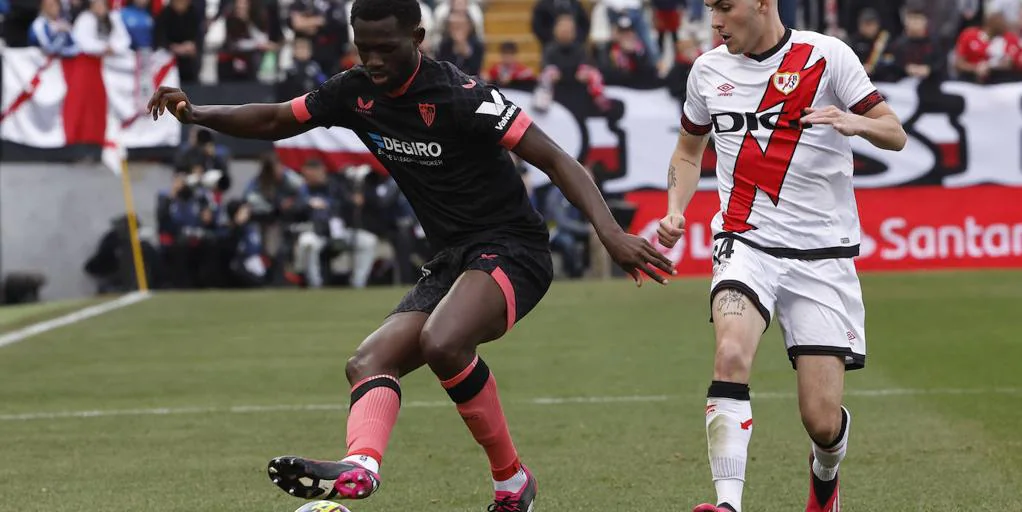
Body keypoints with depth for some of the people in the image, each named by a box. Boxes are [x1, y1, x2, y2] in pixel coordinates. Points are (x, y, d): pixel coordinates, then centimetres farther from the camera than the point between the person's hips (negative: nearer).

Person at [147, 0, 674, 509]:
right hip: (450, 260, 8)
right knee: (368, 364, -9)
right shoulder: (356, 92, 4)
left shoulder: (460, 96, -18)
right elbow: (274, 121, 17)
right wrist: (195, 113, 1)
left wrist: (610, 232, -32)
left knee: (441, 343, -33)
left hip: (511, 251, -8)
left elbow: (556, 161, -19)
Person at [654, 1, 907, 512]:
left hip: (822, 254, -2)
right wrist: (675, 210, 6)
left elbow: (895, 134, -4)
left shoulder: (826, 56, -4)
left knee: (822, 421, -4)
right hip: (747, 241, 2)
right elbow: (688, 150, 24)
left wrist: (853, 122, -26)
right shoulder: (709, 69, 8)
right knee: (732, 354, -30)